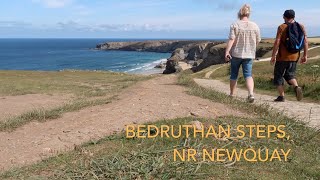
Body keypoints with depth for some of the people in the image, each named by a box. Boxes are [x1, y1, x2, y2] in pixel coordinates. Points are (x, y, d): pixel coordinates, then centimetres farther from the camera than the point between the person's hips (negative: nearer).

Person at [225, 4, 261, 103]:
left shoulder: (235, 25, -8)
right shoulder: (255, 26, 1)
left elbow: (231, 39, -17)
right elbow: (258, 41, 7)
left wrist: (227, 52, -20)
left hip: (236, 54, -2)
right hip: (249, 55, 2)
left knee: (234, 75, 13)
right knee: (248, 75, 3)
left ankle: (232, 94, 22)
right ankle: (251, 93, -18)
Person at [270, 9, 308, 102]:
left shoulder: (282, 27, -9)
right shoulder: (301, 27, 4)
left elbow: (277, 42, -15)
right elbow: (305, 41, 3)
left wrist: (273, 56, -10)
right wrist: (305, 55, 8)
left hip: (282, 57, -4)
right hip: (294, 56, 5)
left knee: (278, 75, 9)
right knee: (290, 74, 19)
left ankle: (281, 96, 7)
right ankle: (297, 87, -8)